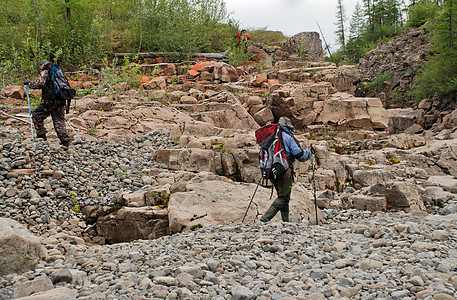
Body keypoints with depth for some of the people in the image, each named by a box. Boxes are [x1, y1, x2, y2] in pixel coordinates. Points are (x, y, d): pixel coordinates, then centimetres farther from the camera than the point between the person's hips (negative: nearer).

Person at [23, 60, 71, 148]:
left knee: (36, 115, 6)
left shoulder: (45, 73, 0)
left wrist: (29, 83, -1)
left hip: (50, 101, -7)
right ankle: (65, 141, 0)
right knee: (59, 120, 8)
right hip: (61, 100, 7)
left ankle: (41, 135, 4)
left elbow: (40, 83, -15)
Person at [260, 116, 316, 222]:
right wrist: (311, 150, 10)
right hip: (284, 171, -7)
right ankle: (266, 217, -16)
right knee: (283, 197, -3)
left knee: (282, 196, 17)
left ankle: (285, 221, 15)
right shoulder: (288, 137, -6)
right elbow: (301, 156, -6)